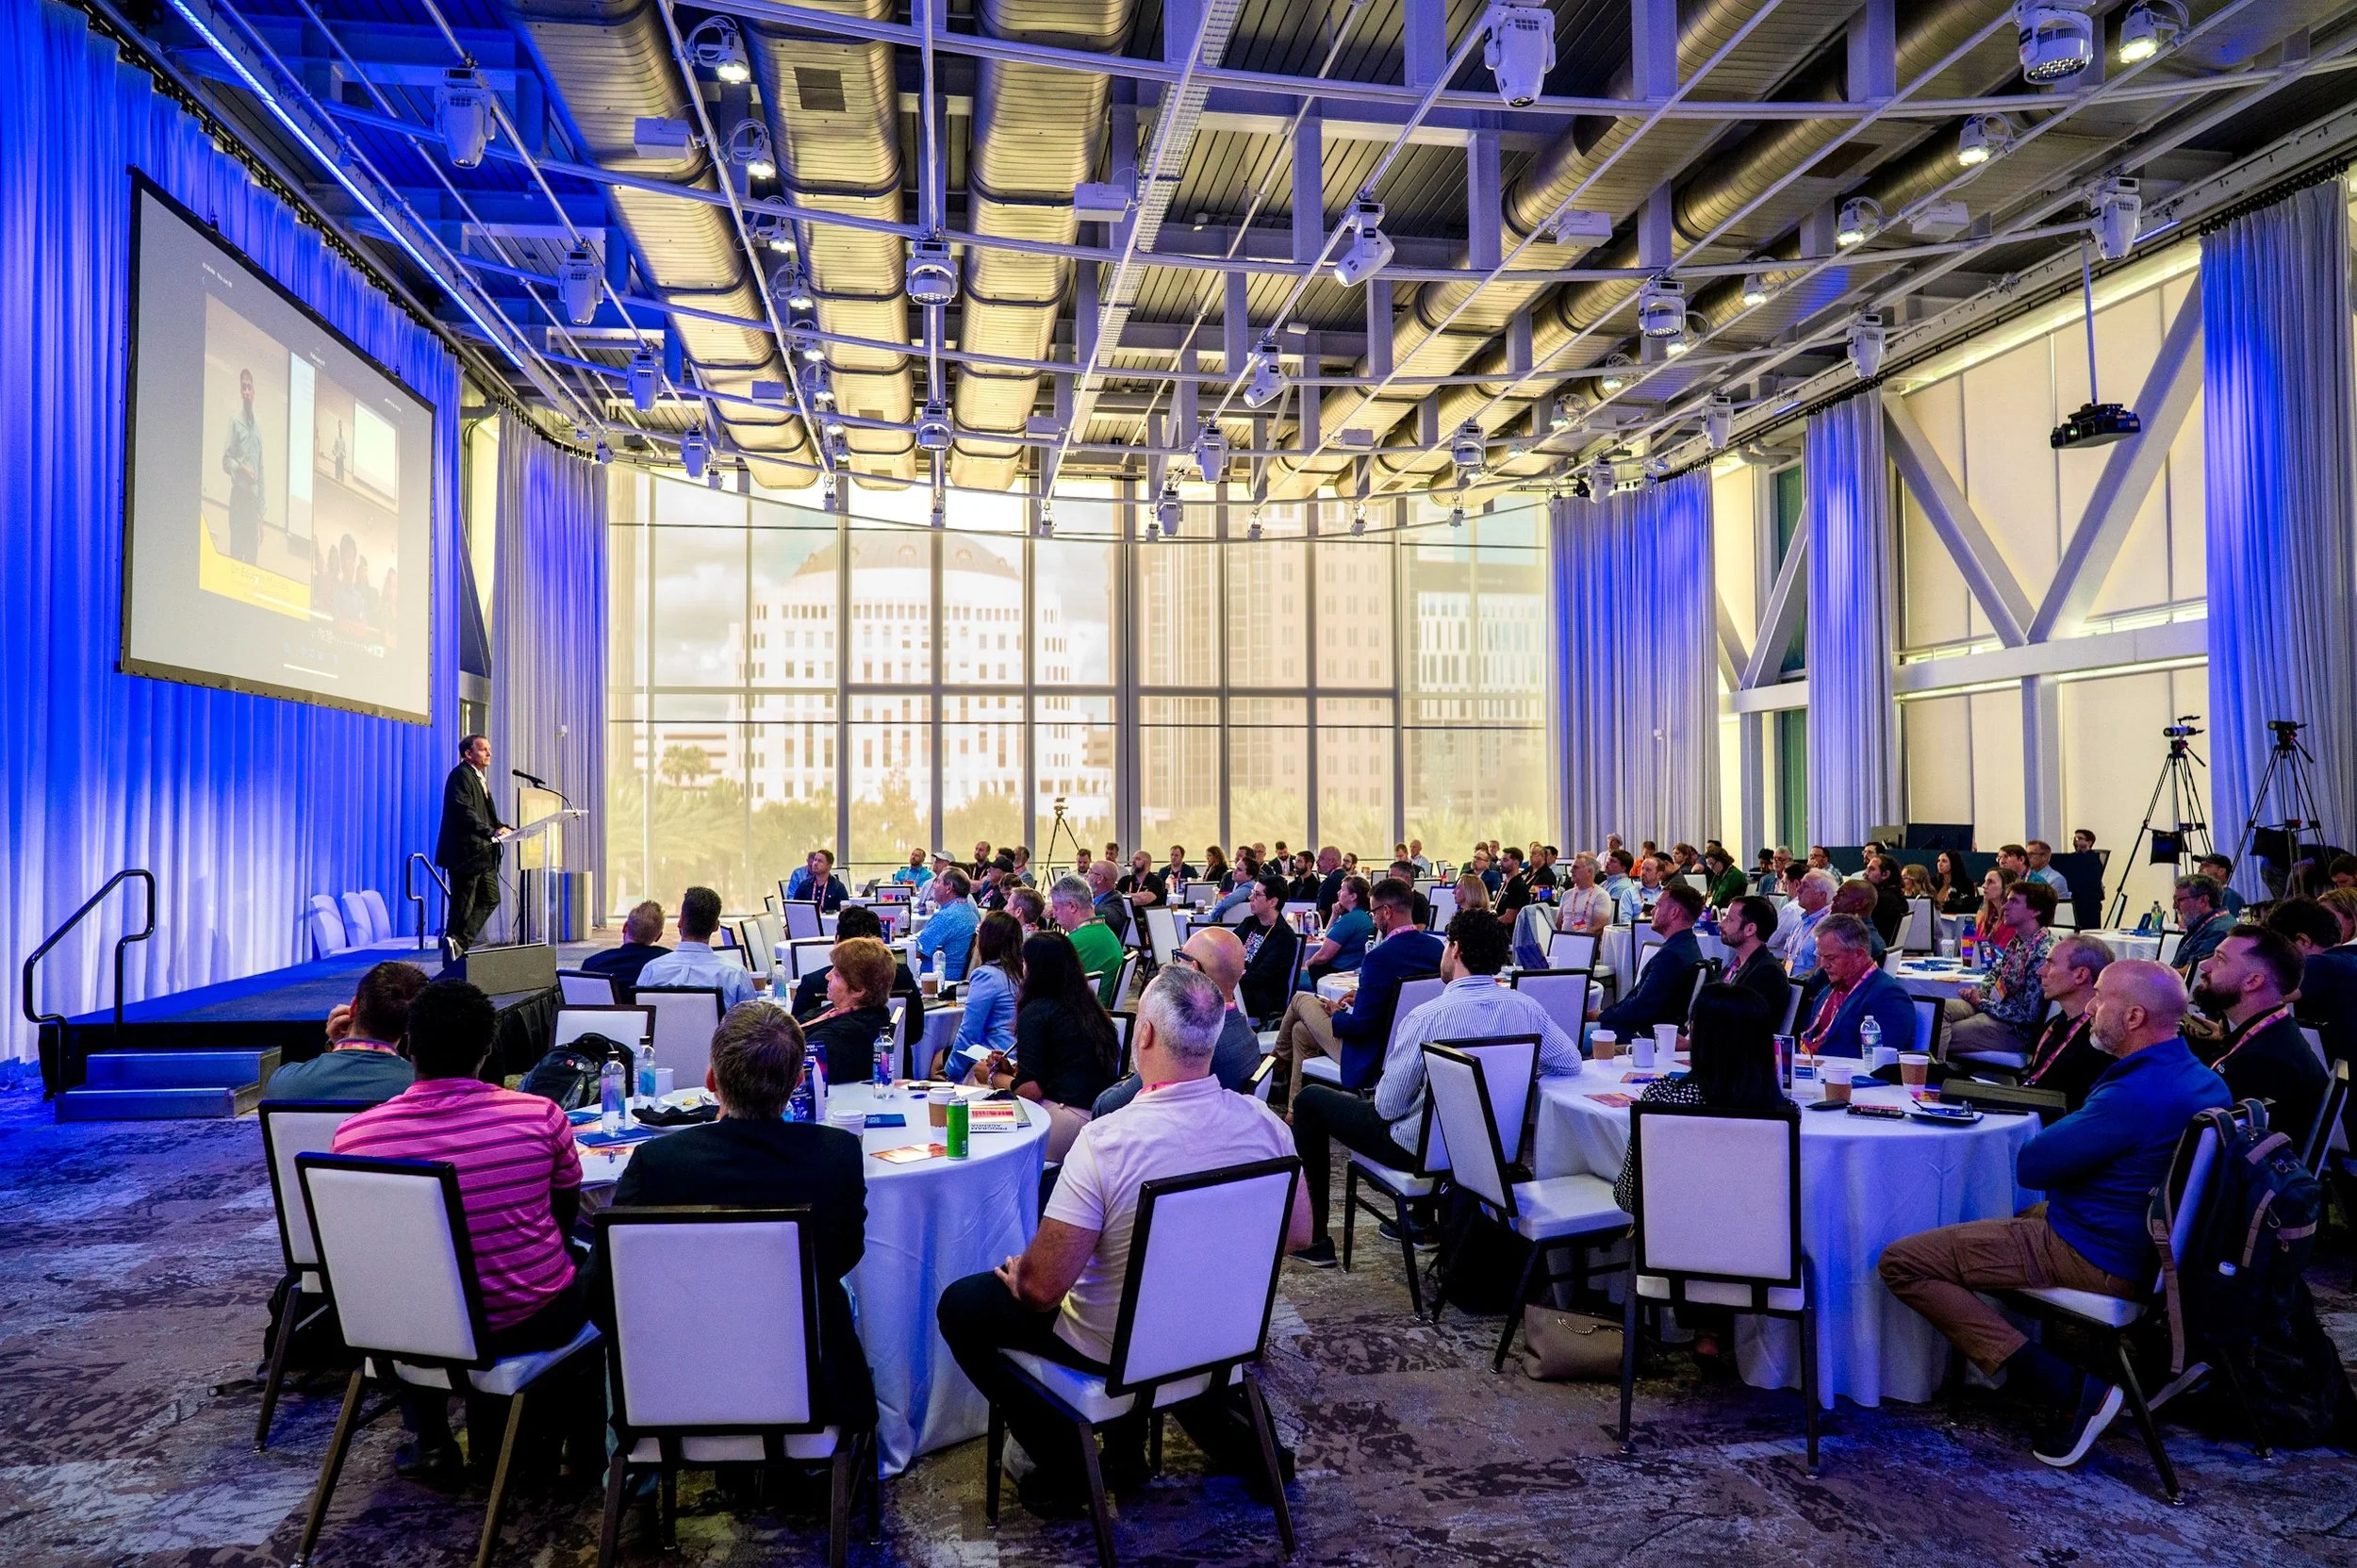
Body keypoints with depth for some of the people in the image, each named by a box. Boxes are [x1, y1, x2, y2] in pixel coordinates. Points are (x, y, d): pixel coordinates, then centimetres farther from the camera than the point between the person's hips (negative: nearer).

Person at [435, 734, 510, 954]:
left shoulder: (479, 778, 21)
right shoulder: (460, 775, -11)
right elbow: (465, 812, -23)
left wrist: (501, 827, 4)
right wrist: (490, 832, -31)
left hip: (482, 853, 10)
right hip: (465, 853, -10)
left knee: (490, 899, 9)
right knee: (463, 905, -4)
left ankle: (460, 942, 12)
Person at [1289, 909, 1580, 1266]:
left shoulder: (1426, 1017, -26)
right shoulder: (1526, 1008, -13)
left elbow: (1388, 1106, -20)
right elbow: (1570, 1063, -3)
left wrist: (1378, 1094, 3)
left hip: (1417, 1149, -6)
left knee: (1310, 1099, 12)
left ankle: (1313, 1238, 16)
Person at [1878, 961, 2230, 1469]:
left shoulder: (2135, 1096, -28)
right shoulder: (2203, 1080, 4)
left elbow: (2029, 1166, -20)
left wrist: (2067, 1128, 0)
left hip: (2094, 1259, -10)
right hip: (2143, 1249, 10)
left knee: (1902, 1261, -12)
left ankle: (2068, 1385, -14)